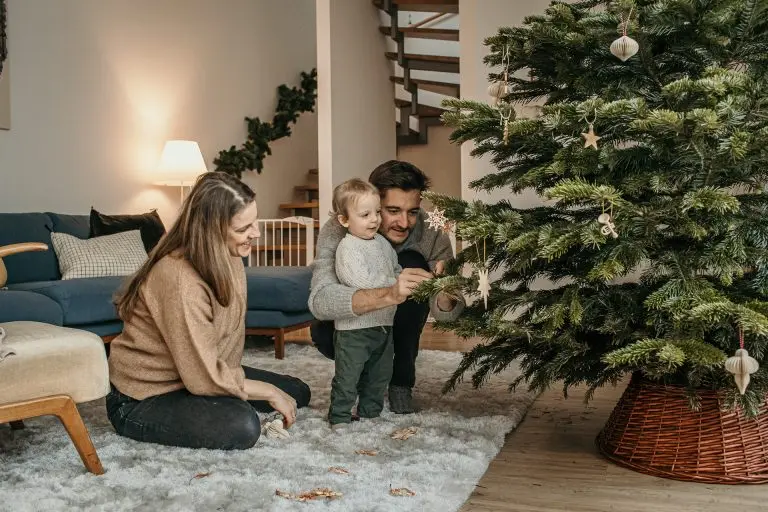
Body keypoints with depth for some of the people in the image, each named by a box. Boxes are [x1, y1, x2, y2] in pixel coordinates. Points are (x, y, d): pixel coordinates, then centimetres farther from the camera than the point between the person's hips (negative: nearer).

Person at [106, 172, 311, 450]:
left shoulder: (228, 259, -6)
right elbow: (204, 378, -29)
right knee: (241, 427, -30)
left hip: (194, 375, 8)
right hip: (144, 399, -8)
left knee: (296, 393, 6)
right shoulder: (179, 279, -32)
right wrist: (269, 392, -19)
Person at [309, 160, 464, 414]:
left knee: (412, 263, -27)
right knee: (323, 335, -32)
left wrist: (445, 294, -53)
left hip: (401, 323, 2)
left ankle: (401, 379, -10)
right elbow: (319, 300, -47)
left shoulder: (430, 232, -26)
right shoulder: (338, 231, -31)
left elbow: (445, 312, -28)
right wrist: (388, 294, -62)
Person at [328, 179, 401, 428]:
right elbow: (363, 281, -26)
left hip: (384, 323, 8)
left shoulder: (382, 243, 9)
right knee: (348, 377, 2)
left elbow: (396, 269, 21)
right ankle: (339, 418, 16)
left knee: (379, 375, 18)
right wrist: (395, 285, -22)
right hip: (354, 327, -8)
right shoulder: (347, 248, -17)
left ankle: (370, 413, 34)